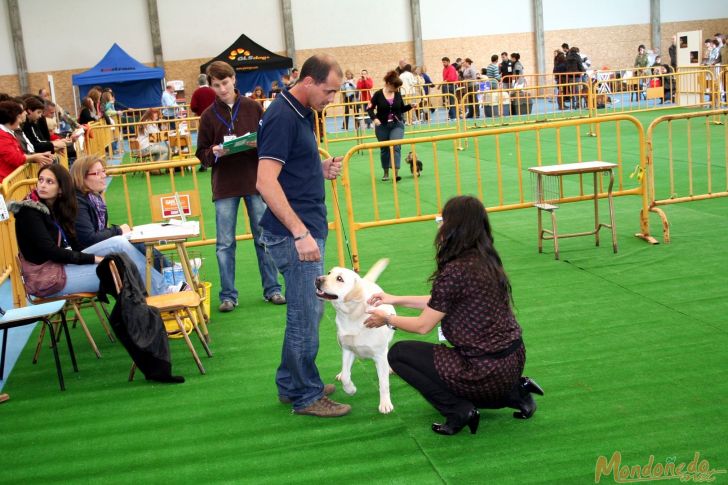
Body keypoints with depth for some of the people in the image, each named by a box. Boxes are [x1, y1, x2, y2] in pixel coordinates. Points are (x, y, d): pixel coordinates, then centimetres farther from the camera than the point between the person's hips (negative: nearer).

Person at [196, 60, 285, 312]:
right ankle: (228, 295, 13)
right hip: (224, 187, 0)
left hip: (255, 181, 0)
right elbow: (202, 154, 6)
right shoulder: (208, 115, 3)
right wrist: (214, 152, -15)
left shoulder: (253, 107, 2)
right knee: (225, 244, 4)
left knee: (264, 238, 8)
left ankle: (272, 289, 19)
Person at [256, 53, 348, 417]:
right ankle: (306, 396, 12)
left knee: (307, 310, 17)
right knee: (306, 315, -1)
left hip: (308, 228, 10)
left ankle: (291, 384, 30)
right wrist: (300, 232, -27)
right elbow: (266, 182, -25)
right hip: (294, 233, -10)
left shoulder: (302, 113, 12)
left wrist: (322, 169, 5)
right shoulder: (282, 116, -18)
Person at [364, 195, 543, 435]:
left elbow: (422, 326, -11)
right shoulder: (486, 260, 4)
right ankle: (515, 391, 16)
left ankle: (459, 410, 0)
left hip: (487, 370, -8)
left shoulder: (454, 271, -22)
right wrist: (395, 299, 22)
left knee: (398, 353, 3)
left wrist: (386, 319, 7)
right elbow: (440, 303, 16)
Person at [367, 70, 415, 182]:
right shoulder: (378, 94, -8)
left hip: (397, 125, 1)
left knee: (396, 146, -15)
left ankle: (395, 173, -21)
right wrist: (374, 118, -19)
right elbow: (369, 108, -4)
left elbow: (402, 109, 14)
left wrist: (410, 106, -3)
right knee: (384, 149, 10)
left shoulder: (398, 95, 2)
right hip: (382, 126, -1)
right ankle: (386, 173, 25)